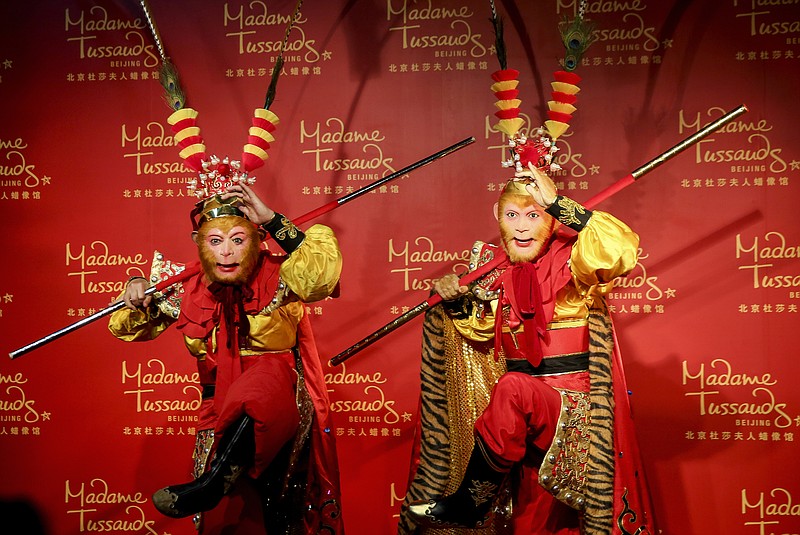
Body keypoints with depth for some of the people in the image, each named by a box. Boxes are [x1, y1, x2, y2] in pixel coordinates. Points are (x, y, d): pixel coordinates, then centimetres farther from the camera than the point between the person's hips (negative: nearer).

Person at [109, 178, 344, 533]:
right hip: (224, 410, 4)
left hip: (280, 400, -3)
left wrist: (271, 219, -31)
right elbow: (128, 328, 14)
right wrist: (136, 298, -10)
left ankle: (213, 483, -30)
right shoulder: (191, 291, 0)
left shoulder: (275, 278, -10)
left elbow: (322, 272, -32)